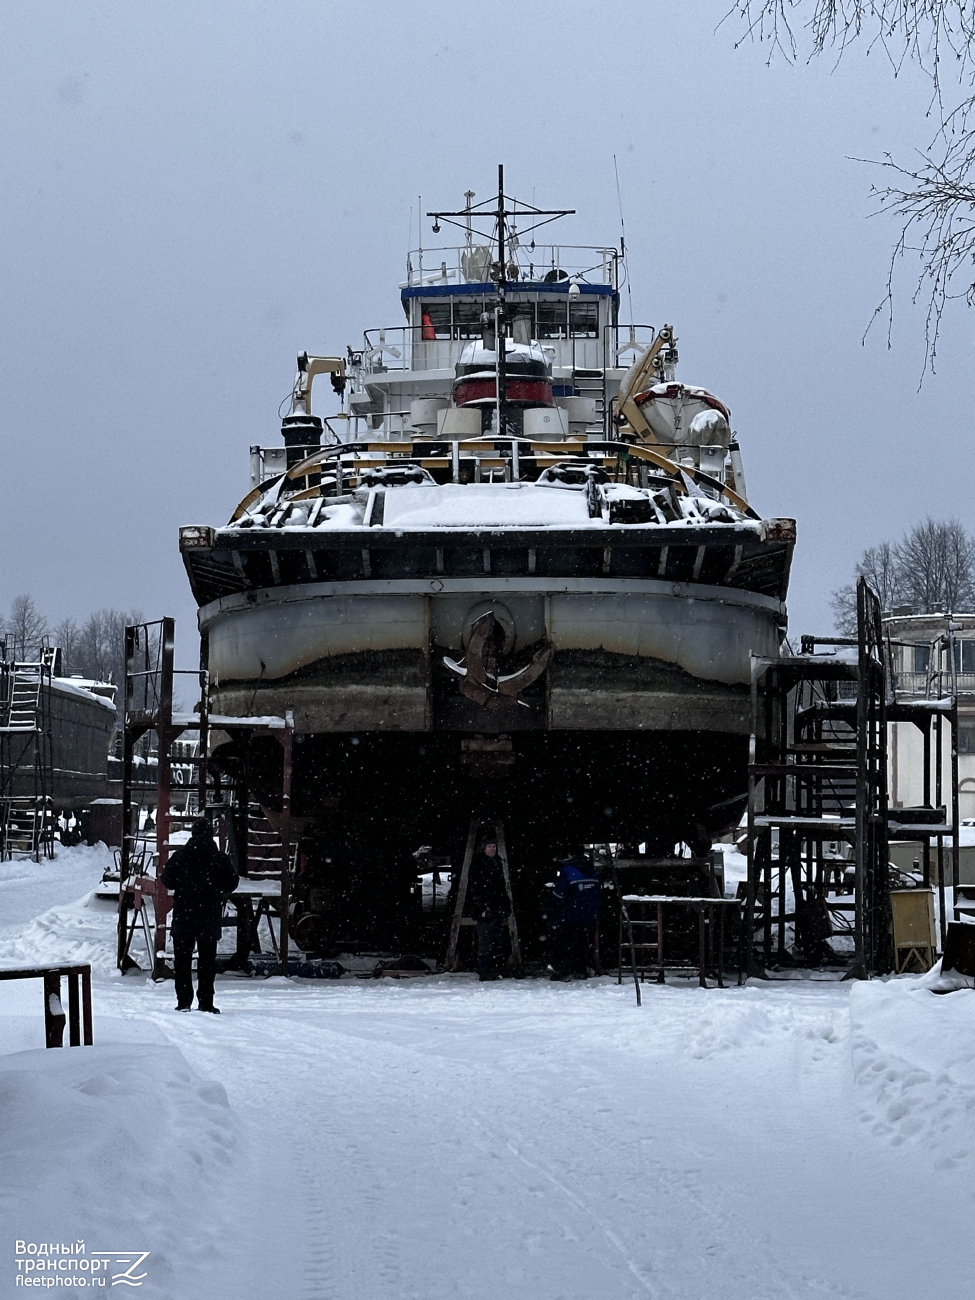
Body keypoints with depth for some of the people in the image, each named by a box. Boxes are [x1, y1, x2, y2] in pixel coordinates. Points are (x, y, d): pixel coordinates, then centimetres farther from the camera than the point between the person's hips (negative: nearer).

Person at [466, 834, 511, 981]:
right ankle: (484, 972, -8)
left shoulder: (497, 863, 20)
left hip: (497, 910, 8)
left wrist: (505, 910, 19)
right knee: (486, 942, -9)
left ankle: (495, 971, 14)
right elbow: (474, 888, -12)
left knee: (498, 943, 8)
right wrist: (482, 908, -19)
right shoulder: (477, 864, -5)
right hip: (485, 911, -8)